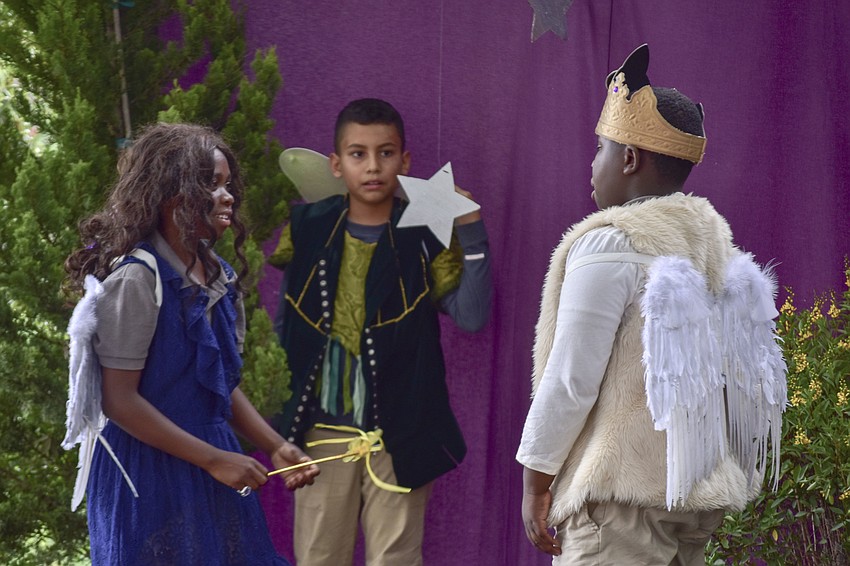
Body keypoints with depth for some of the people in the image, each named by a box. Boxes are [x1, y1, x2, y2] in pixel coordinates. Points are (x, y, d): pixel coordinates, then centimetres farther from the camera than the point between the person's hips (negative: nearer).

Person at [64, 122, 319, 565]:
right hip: (150, 474, -7)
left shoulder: (221, 277, 7)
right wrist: (213, 459, -17)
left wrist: (275, 447, 3)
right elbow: (119, 401, -17)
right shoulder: (138, 278, -15)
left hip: (212, 467, 7)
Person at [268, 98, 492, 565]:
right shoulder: (308, 229, 2)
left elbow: (471, 316, -14)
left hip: (397, 434, -2)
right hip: (321, 429, 2)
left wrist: (472, 234, -19)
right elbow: (283, 326, 11)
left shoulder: (424, 237, -4)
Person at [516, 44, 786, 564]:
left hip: (627, 490, -9)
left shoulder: (610, 245, -12)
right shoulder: (714, 240, 13)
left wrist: (535, 483, -7)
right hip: (702, 489, 9)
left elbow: (570, 379, -14)